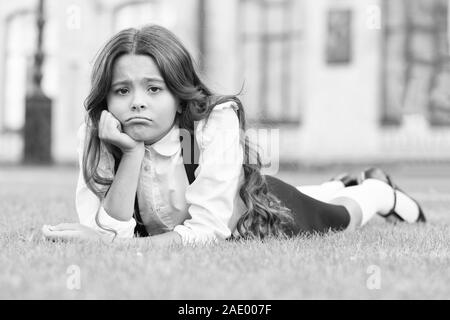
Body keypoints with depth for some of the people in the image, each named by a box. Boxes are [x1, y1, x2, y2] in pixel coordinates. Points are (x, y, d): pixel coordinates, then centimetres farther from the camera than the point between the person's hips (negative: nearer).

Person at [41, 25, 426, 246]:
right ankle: (338, 185, 67)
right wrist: (133, 151, -49)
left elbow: (209, 228, -45)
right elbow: (109, 229, -39)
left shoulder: (216, 121, -43)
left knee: (344, 217, 28)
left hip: (263, 210, -4)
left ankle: (378, 187, 62)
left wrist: (119, 243, -56)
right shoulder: (96, 135, -32)